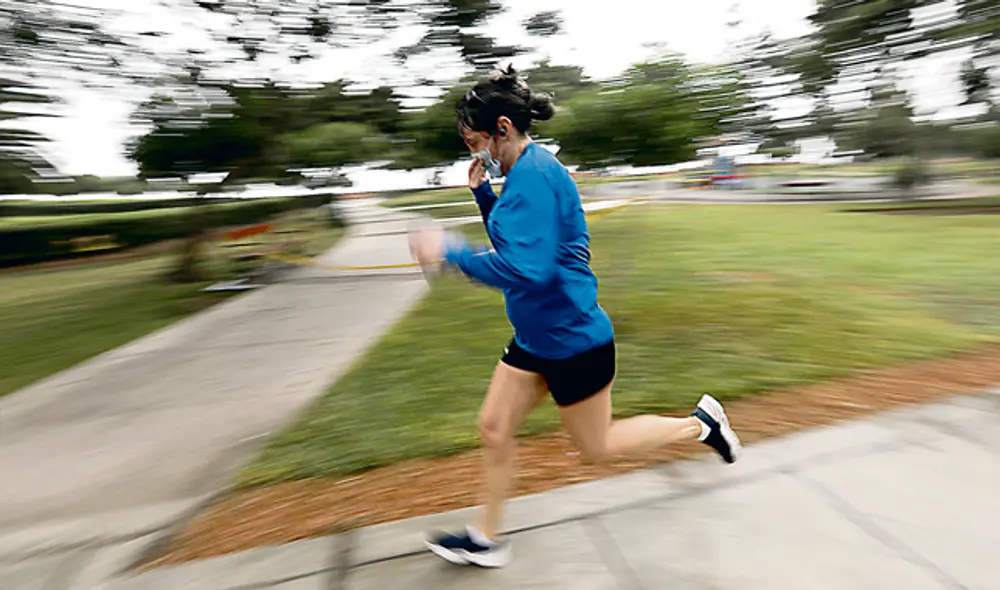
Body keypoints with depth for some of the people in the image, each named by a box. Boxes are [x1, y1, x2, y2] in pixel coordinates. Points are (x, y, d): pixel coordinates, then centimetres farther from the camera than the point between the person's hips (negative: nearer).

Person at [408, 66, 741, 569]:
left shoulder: (534, 174, -23)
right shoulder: (527, 171, 7)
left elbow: (526, 269, -32)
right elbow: (514, 240, 20)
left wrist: (449, 251, -25)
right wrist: (481, 192, 8)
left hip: (571, 338, -9)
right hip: (536, 336, 10)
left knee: (597, 447, 11)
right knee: (493, 426, 13)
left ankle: (700, 423, 29)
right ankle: (487, 539, 31)